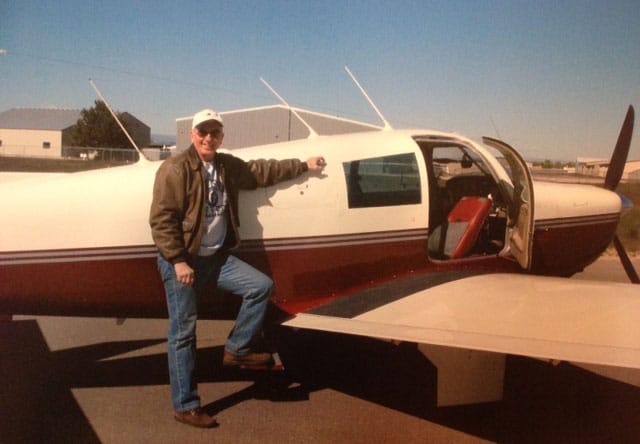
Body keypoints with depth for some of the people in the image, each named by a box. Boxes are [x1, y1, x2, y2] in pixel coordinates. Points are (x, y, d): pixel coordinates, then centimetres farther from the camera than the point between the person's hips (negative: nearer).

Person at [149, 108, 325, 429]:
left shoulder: (228, 165, 9)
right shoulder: (175, 169, -13)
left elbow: (263, 171, 20)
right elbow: (162, 220, -17)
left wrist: (303, 166, 22)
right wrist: (179, 261, -21)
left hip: (216, 256, 7)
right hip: (181, 260, -7)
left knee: (261, 285, -1)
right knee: (183, 333, -1)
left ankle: (236, 350, 11)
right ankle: (185, 405, 10)